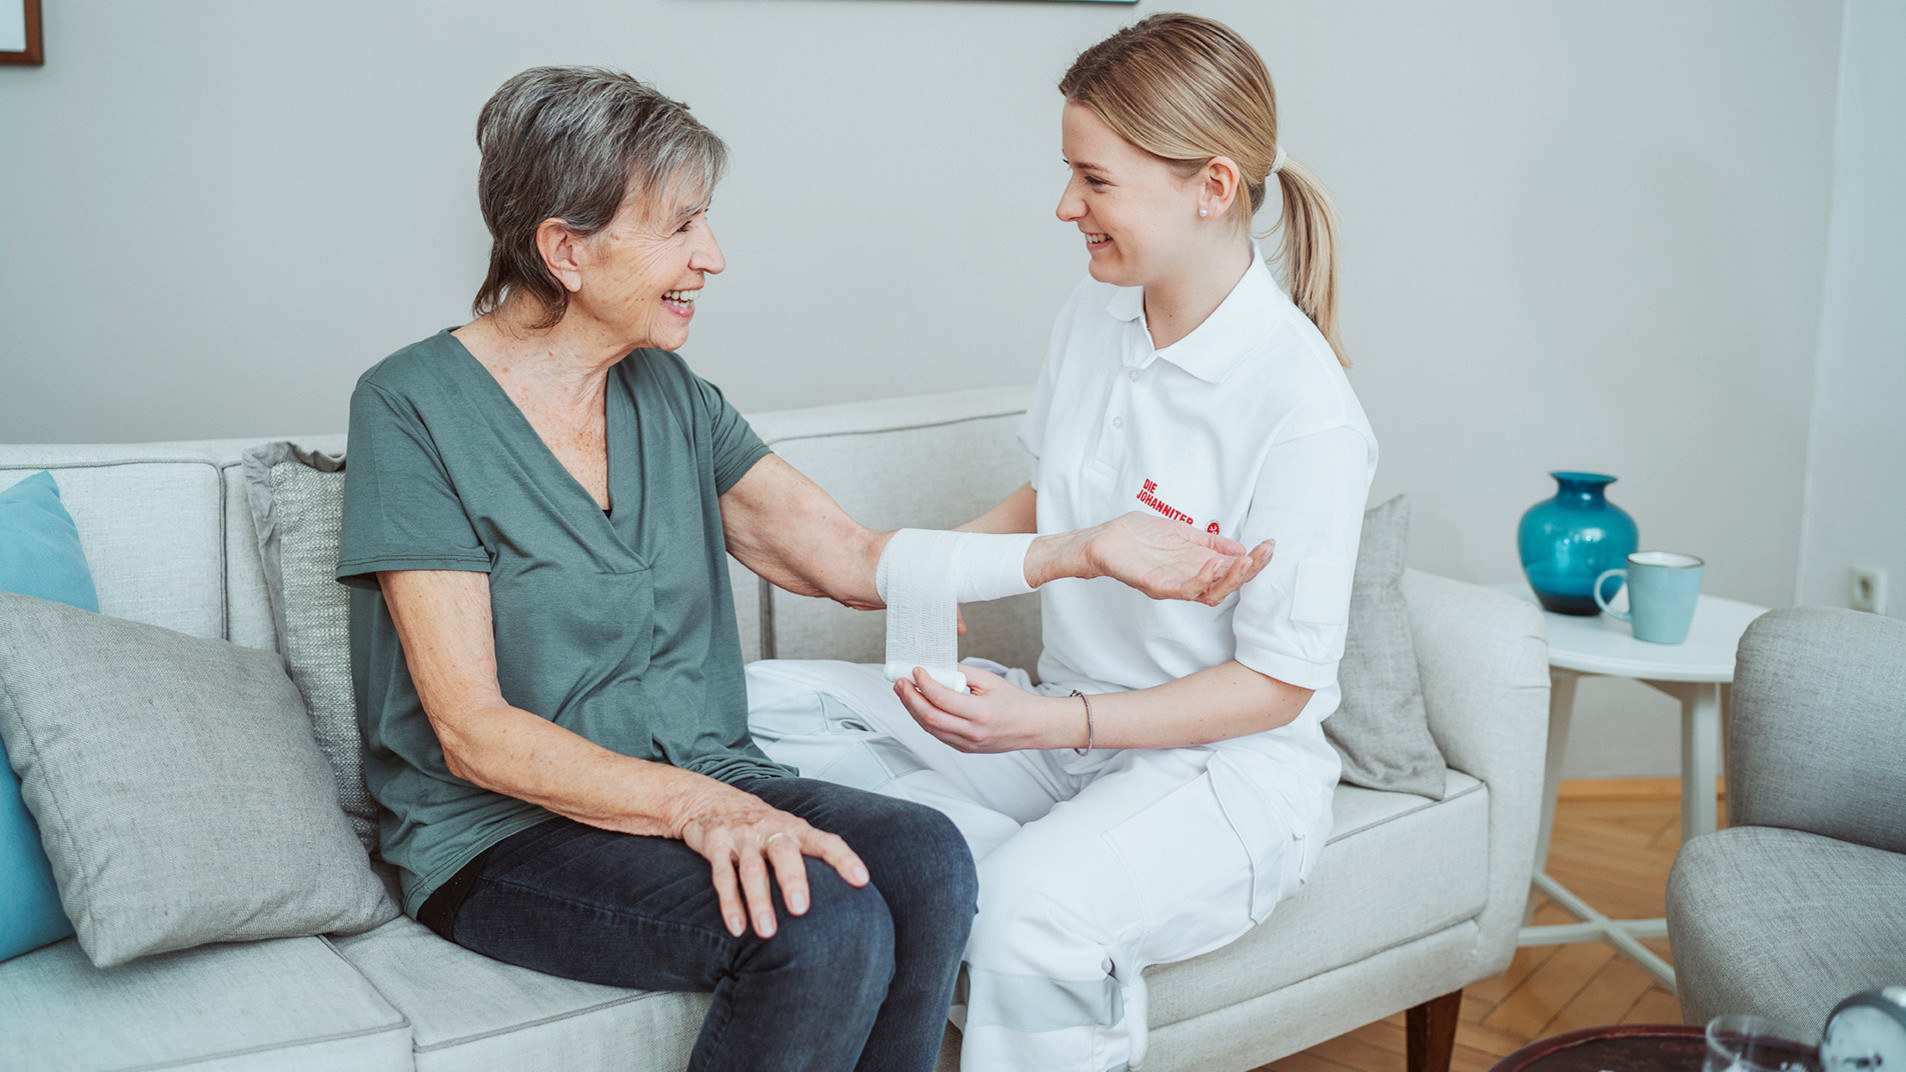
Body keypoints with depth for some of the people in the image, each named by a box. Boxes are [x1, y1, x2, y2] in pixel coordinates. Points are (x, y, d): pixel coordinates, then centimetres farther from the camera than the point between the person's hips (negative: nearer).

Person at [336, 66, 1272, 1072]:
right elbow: (473, 732, -15)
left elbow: (858, 559, 7)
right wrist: (695, 806, -27)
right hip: (506, 835, -5)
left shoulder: (669, 395, 10)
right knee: (820, 928, -30)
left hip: (700, 783, 6)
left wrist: (1091, 551, -2)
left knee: (926, 860, -24)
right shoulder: (413, 408, -9)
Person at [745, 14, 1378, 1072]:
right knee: (752, 707, -12)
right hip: (1065, 720, 8)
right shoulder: (1093, 317, 2)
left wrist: (1051, 723, -23)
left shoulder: (1304, 409, -19)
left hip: (1227, 759, -7)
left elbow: (1276, 683, -15)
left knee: (1029, 918, -39)